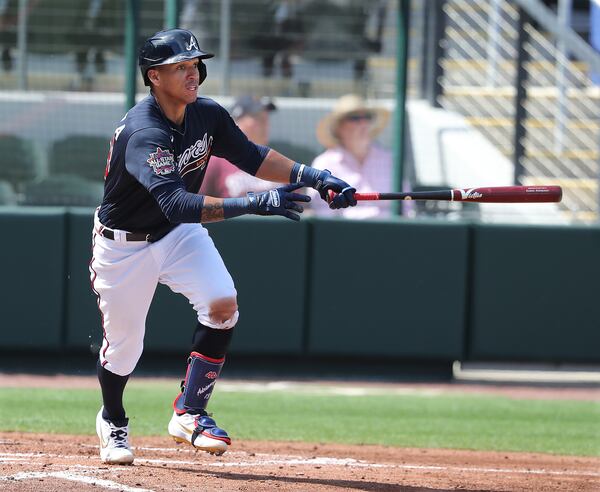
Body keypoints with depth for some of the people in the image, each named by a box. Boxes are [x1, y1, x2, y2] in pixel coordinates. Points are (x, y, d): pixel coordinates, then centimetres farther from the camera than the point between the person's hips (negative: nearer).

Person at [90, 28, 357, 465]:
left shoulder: (207, 115, -10)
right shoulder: (144, 134, -34)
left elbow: (250, 156, 5)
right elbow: (175, 203, -45)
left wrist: (313, 176, -9)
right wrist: (253, 204, -53)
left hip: (180, 234, 5)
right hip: (125, 244, -5)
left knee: (223, 303, -19)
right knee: (123, 346, 5)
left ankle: (189, 413, -6)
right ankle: (113, 421, 37)